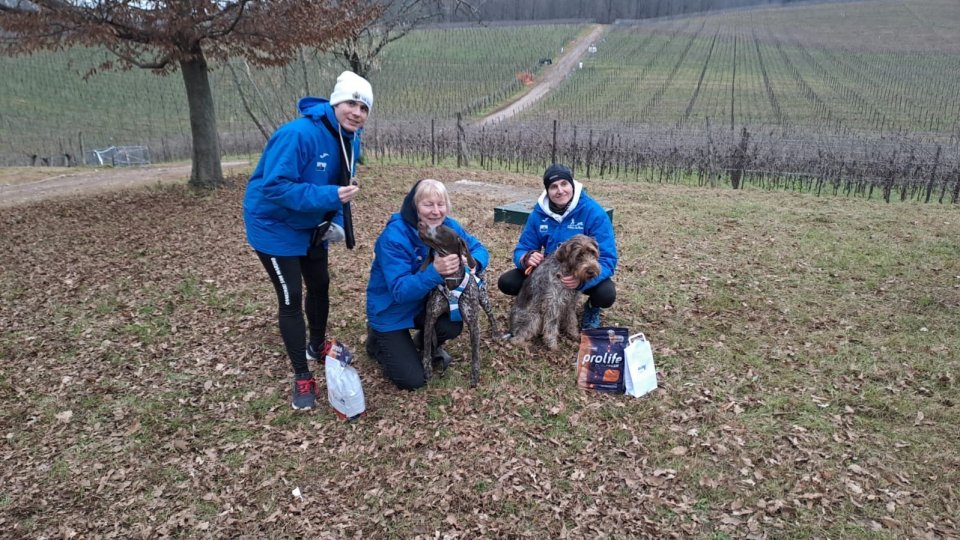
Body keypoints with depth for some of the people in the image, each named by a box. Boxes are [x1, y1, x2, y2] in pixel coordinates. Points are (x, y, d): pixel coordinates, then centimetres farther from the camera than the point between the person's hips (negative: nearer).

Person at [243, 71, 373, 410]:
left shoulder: (350, 139, -5)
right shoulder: (298, 134, -31)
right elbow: (275, 187, -34)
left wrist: (336, 220, -8)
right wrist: (329, 195, -40)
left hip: (312, 226, 8)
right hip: (275, 226, -8)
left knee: (320, 285, 18)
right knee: (291, 299, -5)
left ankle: (317, 346, 43)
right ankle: (302, 378, 9)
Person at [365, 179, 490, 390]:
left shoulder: (448, 226, -12)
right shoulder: (394, 236, -30)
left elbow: (479, 248, -3)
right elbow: (400, 290, -34)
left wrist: (472, 263, -28)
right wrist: (435, 271, -50)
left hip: (424, 301, 5)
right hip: (391, 310, -5)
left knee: (453, 327, -23)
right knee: (412, 380, -12)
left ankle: (423, 343, 13)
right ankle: (377, 340, 18)